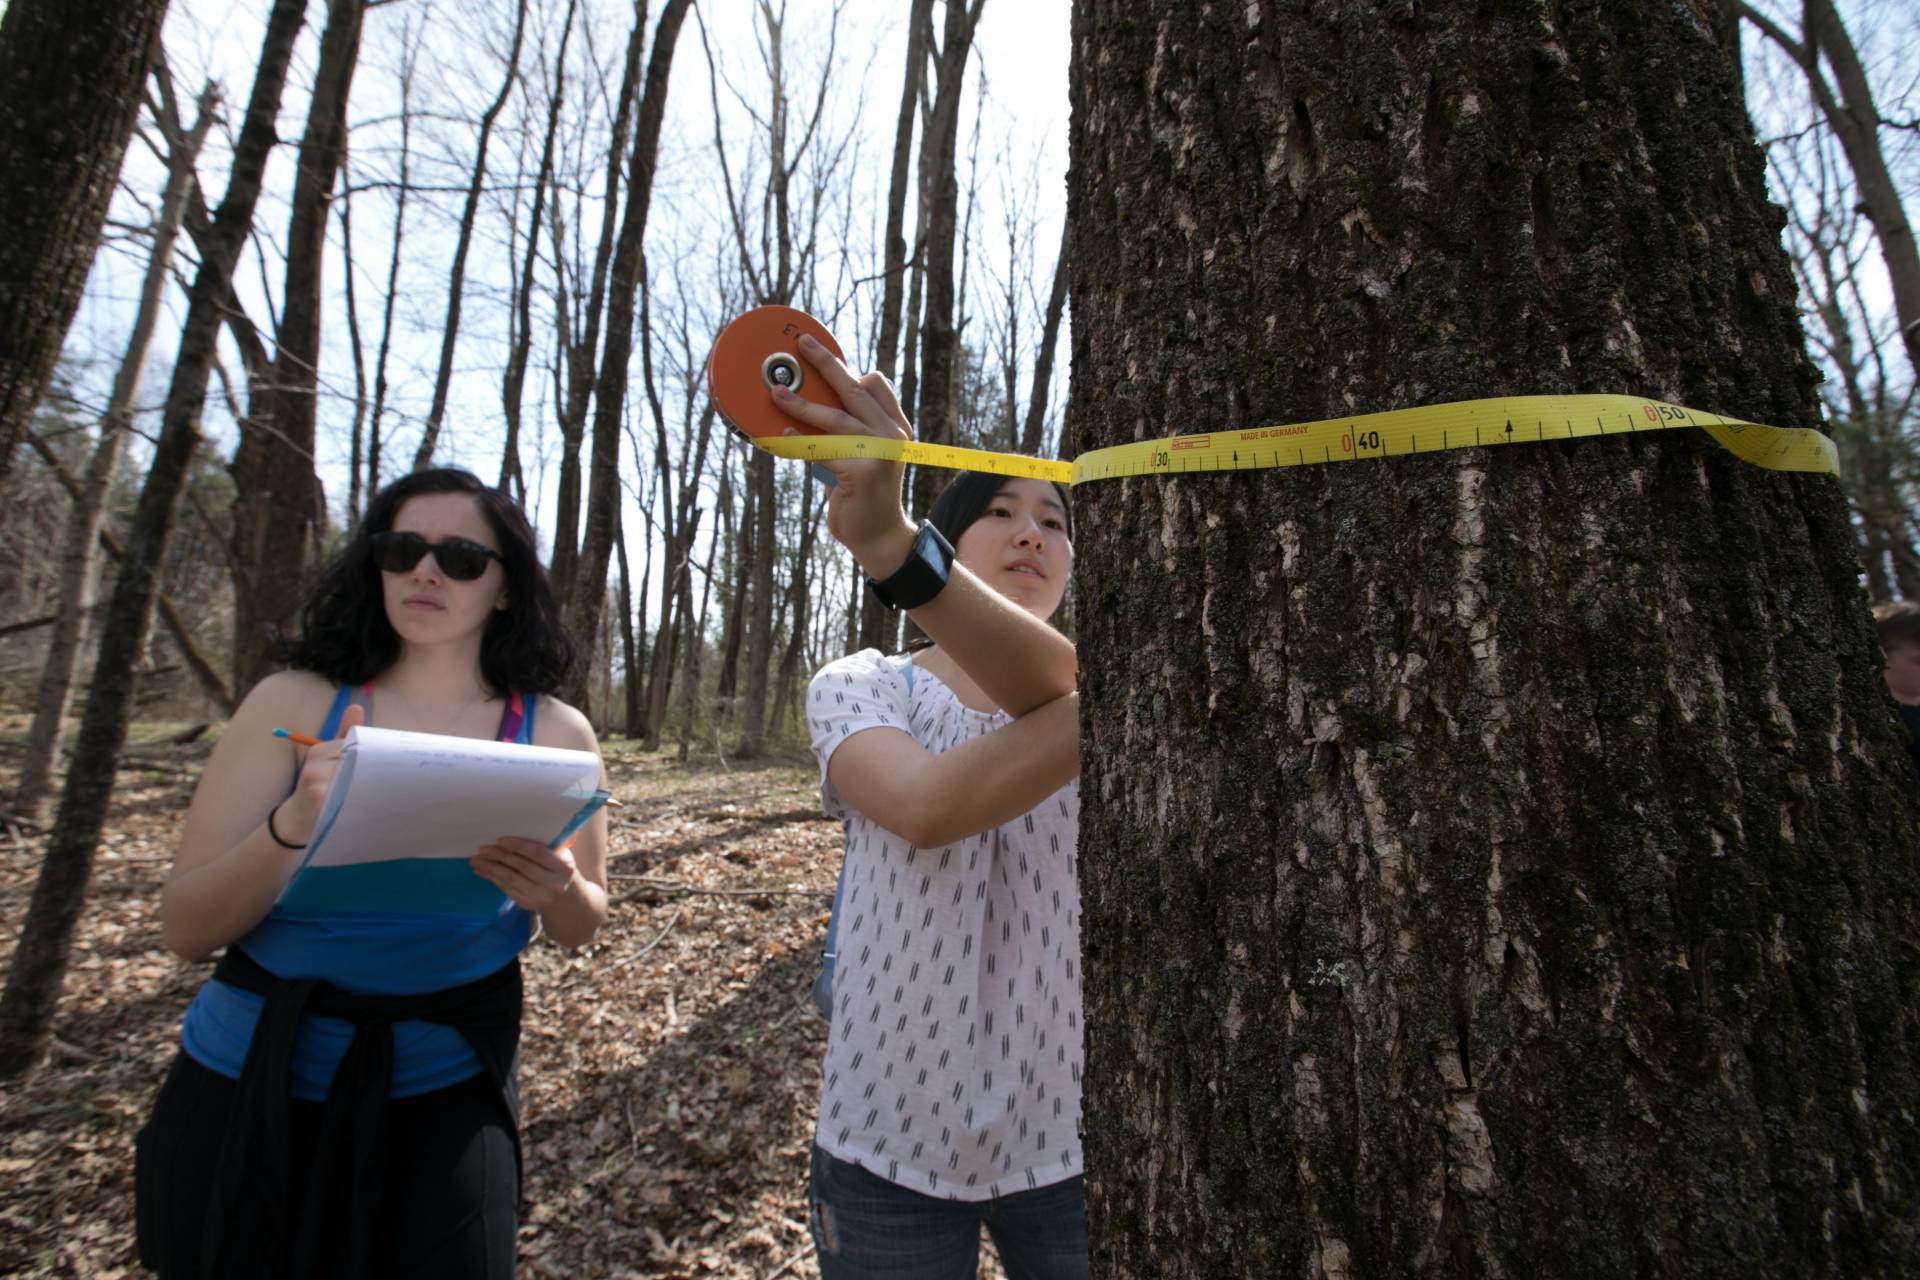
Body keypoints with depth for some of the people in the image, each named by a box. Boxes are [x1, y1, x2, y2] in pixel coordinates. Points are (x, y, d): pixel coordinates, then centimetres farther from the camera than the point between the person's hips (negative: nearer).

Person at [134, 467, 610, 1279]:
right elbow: (185, 929, -9)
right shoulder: (294, 704, -8)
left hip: (439, 1102, 0)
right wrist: (290, 829, -28)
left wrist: (555, 890, -22)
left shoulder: (554, 733, -7)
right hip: (247, 1086, 1)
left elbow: (581, 927, 2)